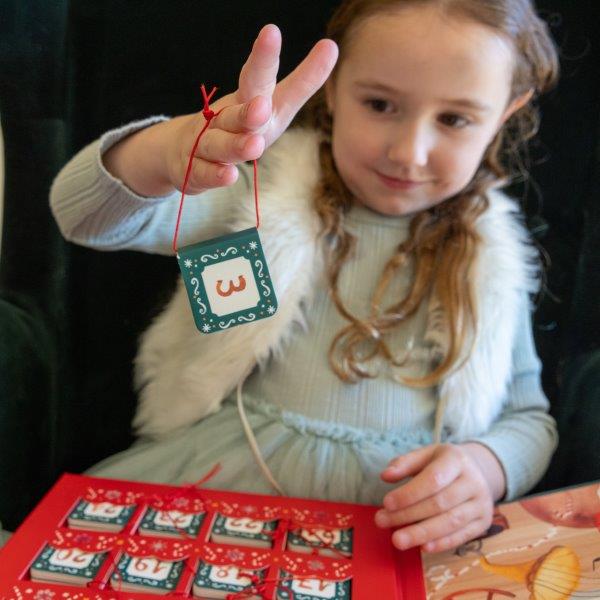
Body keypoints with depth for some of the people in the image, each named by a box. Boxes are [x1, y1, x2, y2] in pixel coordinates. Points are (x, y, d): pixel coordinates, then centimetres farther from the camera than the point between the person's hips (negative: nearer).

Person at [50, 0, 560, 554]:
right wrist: (167, 157, -38)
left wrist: (483, 467, -12)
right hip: (218, 473, 1)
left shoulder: (487, 258, 7)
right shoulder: (266, 191, 0)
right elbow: (89, 216, -14)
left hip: (392, 512, 1)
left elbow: (529, 418, 13)